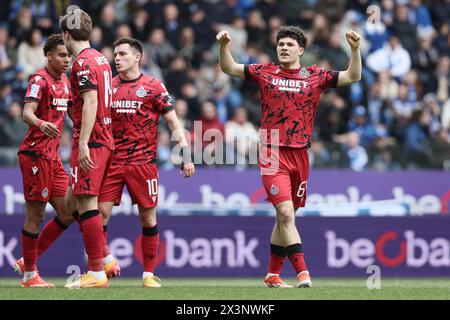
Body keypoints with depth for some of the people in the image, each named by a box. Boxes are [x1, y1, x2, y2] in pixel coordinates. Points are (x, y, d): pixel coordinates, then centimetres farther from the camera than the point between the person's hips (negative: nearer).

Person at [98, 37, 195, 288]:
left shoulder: (153, 86, 0)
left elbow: (174, 123, 0)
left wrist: (186, 155, -8)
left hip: (143, 161, -3)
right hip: (112, 161, 3)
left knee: (148, 218, 2)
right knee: (100, 214, -6)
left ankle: (149, 274, 12)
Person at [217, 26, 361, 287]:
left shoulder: (315, 76, 6)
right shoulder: (265, 73, 5)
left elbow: (353, 77, 6)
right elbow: (229, 68, 9)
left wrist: (355, 49, -9)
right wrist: (224, 45, -8)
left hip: (300, 155, 3)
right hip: (273, 154, -3)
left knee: (285, 217, 11)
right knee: (285, 212, -17)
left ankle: (273, 274, 23)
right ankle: (303, 272, -20)